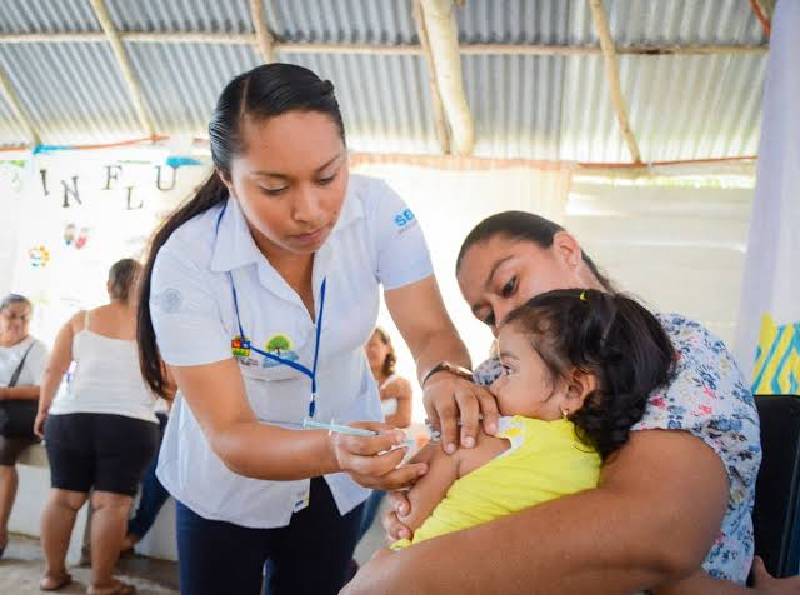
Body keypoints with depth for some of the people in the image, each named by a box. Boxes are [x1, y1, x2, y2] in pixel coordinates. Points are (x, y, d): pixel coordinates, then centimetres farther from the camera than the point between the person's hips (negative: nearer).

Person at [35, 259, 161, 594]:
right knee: (112, 502, -1)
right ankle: (101, 584, 3)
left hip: (70, 416, 3)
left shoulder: (80, 320, 12)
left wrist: (43, 411, 19)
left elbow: (53, 370, 9)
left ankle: (53, 573, 19)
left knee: (63, 496, 11)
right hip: (129, 421, -3)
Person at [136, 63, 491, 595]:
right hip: (229, 476, -2)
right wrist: (333, 449, -51)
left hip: (340, 473, 3)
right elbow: (230, 435, -32)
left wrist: (445, 379, -46)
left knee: (318, 589, 22)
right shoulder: (187, 263, -31)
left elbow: (430, 332, -22)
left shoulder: (378, 211, -23)